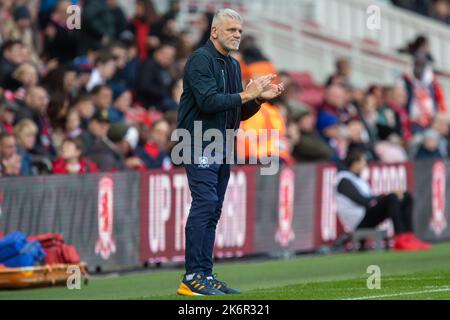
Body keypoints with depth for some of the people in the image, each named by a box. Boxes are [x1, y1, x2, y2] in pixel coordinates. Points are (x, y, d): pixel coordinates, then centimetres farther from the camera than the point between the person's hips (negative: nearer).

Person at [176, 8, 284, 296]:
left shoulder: (233, 65, 17)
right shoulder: (200, 60, -10)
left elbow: (240, 113, 18)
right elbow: (208, 101, -22)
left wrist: (259, 98, 1)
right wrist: (245, 95, -19)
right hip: (200, 145, -9)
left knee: (213, 211, 7)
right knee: (204, 205, -15)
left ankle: (205, 275, 9)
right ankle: (193, 278, -17)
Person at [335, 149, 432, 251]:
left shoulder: (359, 179, 24)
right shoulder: (344, 180, -7)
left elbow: (370, 198, 15)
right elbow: (363, 201, -17)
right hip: (358, 223, -10)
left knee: (406, 198, 9)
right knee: (392, 198, -28)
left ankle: (408, 236, -5)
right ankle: (400, 239, -34)